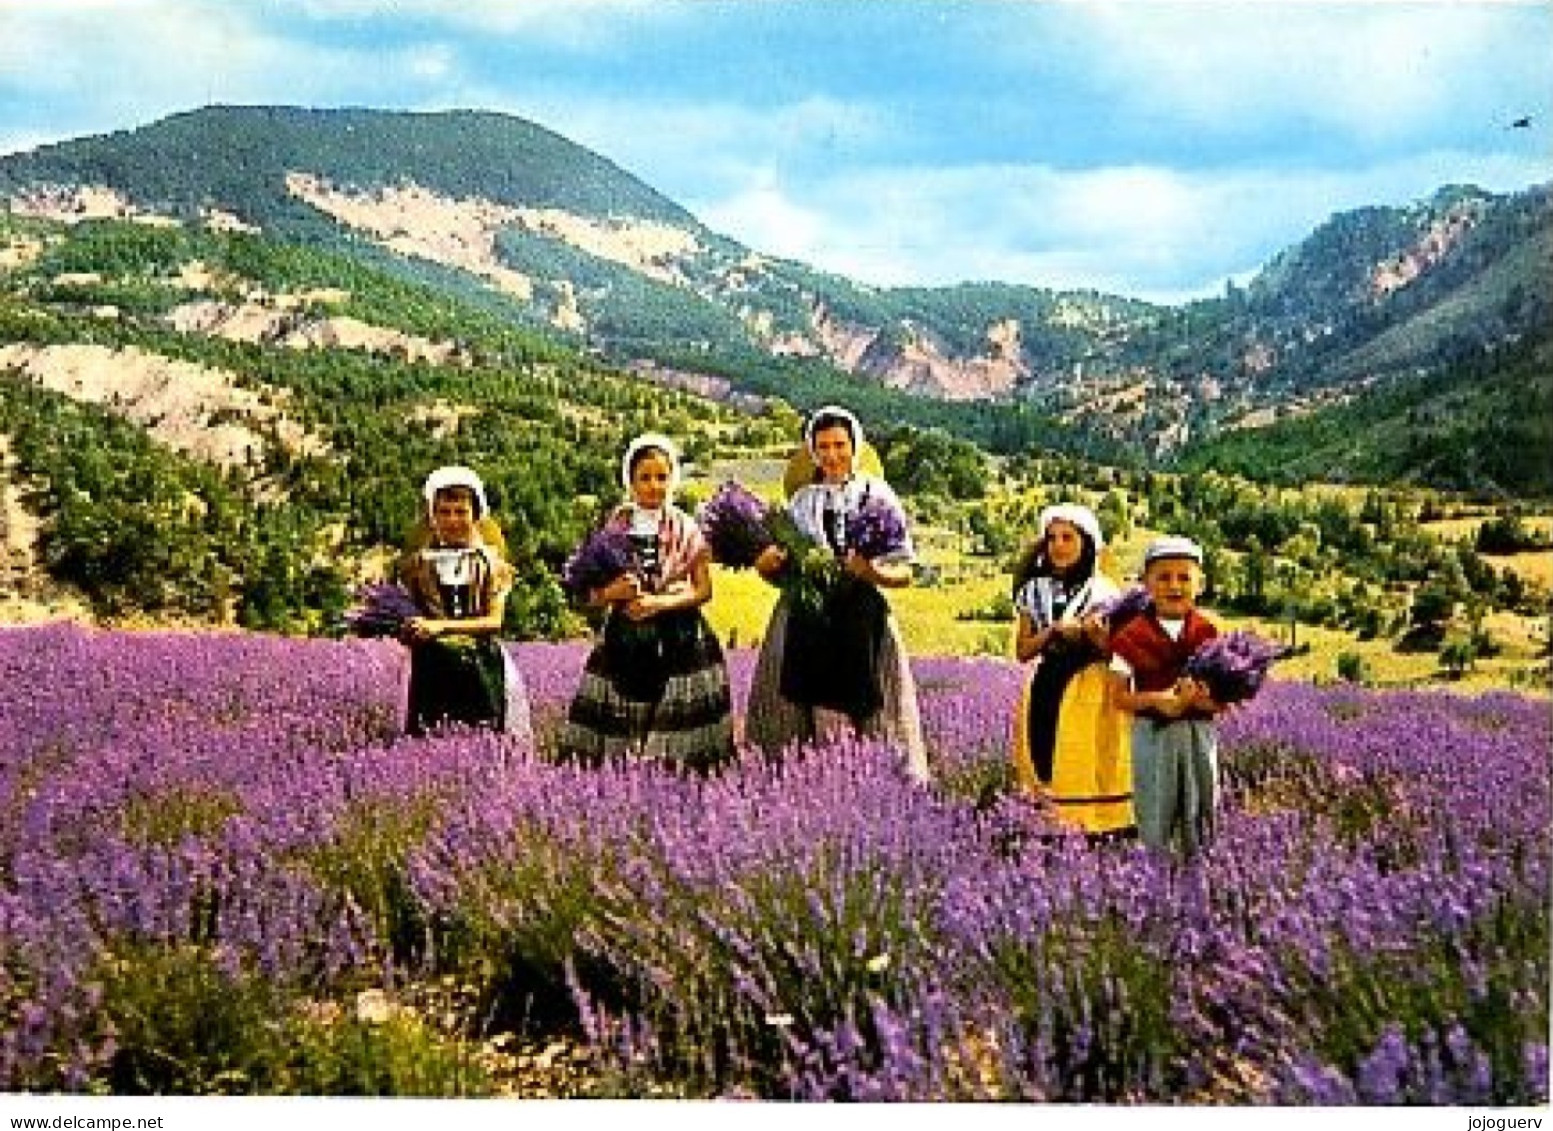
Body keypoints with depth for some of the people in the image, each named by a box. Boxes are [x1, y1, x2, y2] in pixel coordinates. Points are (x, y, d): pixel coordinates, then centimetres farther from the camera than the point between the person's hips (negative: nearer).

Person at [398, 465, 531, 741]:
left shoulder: (490, 561, 6)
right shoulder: (420, 561, 7)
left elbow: (495, 620, -4)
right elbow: (404, 612, 8)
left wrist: (442, 626, -16)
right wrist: (408, 630, -16)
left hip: (481, 667, 0)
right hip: (432, 667, 0)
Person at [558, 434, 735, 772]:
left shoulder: (686, 528, 7)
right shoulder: (614, 527, 9)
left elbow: (703, 589, 3)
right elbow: (593, 596, 8)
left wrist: (660, 602, -11)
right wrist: (612, 592, -14)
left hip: (679, 640, -1)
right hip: (624, 640, 1)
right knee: (616, 733, -6)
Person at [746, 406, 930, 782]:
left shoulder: (878, 495, 4)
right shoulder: (801, 501, 14)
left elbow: (905, 572, 2)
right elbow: (781, 572, 15)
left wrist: (874, 572, -17)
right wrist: (768, 563, -7)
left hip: (862, 621, -2)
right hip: (807, 621, 2)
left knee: (862, 719, -6)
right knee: (821, 725, 0)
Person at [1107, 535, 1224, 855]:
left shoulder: (1209, 634, 2)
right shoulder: (1132, 635, -3)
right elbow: (1120, 696, -3)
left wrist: (1199, 699, -21)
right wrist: (1155, 699, -20)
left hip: (1199, 734, 2)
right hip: (1152, 734, -1)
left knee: (1200, 821, 9)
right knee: (1154, 826, 5)